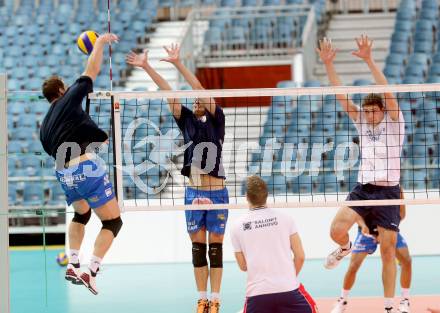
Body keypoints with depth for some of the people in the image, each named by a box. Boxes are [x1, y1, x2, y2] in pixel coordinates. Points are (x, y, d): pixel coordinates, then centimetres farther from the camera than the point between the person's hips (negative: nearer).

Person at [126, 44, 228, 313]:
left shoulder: (217, 120, 0)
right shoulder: (187, 120, 8)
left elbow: (201, 90, -12)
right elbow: (167, 92, 1)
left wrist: (178, 63, -19)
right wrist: (147, 67, -5)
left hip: (217, 192, -3)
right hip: (194, 192, 4)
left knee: (216, 247, 2)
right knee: (198, 247, 6)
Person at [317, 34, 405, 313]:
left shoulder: (394, 122, -3)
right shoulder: (362, 121, 8)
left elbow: (388, 92, -18)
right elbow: (341, 95, 1)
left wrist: (369, 61, -27)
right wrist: (328, 64, -10)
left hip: (388, 193, -3)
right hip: (363, 189, 3)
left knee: (388, 252, 0)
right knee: (337, 230, -18)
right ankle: (345, 247, 20)